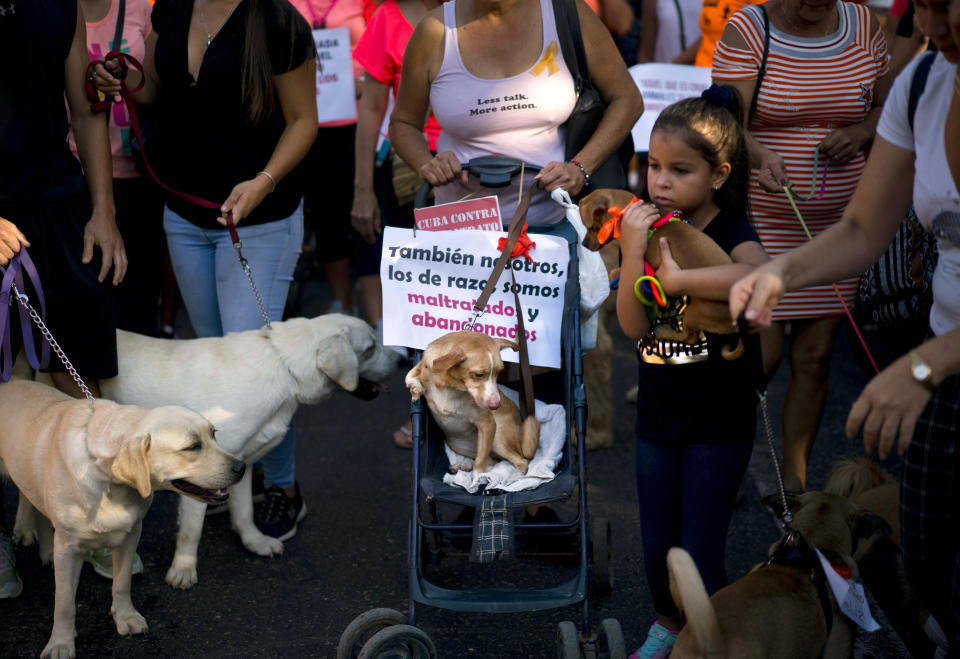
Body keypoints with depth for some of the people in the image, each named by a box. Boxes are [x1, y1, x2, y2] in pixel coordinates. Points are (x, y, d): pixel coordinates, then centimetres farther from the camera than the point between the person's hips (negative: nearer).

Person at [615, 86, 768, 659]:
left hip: (719, 422, -4)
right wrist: (633, 253, -22)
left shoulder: (730, 234, -15)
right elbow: (633, 326, -9)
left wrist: (677, 276, -33)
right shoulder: (651, 230, -2)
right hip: (657, 417, 5)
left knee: (699, 556, 0)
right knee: (656, 547, 16)